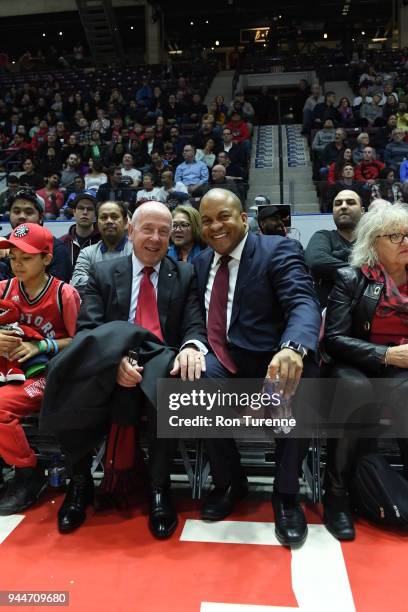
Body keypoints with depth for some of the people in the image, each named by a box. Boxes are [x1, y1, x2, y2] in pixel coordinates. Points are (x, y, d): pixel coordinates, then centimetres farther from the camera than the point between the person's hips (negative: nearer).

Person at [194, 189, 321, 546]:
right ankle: (229, 481, -1)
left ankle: (286, 494, -7)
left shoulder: (278, 250, -4)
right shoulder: (201, 262, 16)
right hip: (222, 362, 4)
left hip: (272, 361, -3)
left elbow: (304, 303, -20)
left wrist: (293, 348, -43)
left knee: (299, 386, -35)